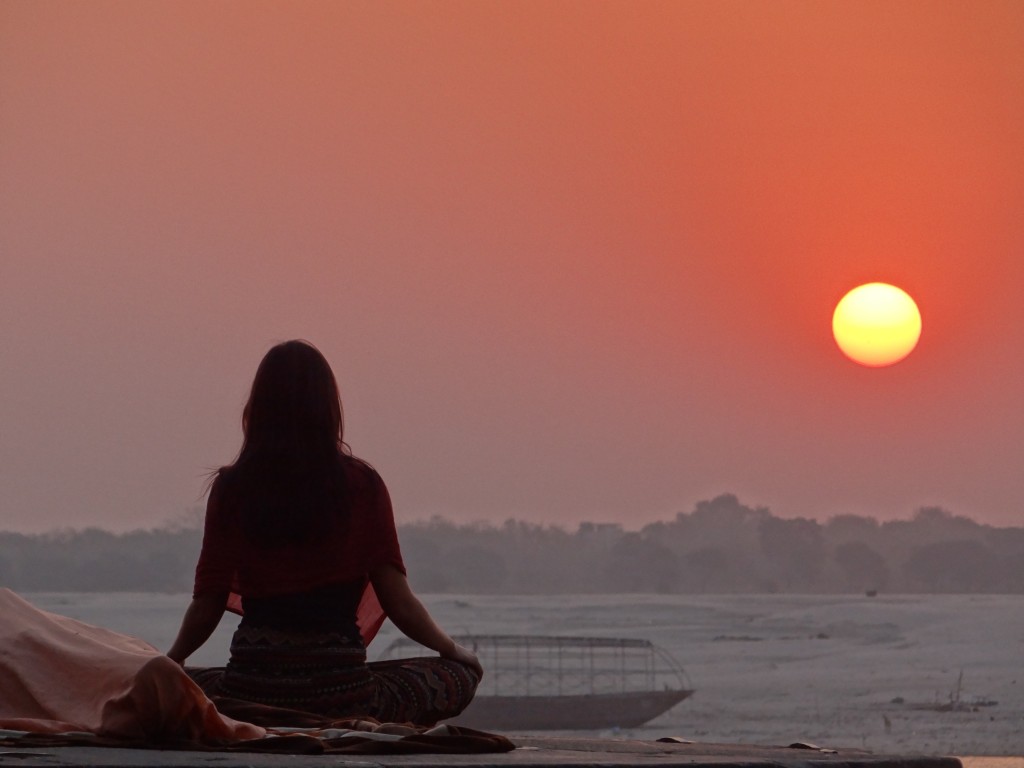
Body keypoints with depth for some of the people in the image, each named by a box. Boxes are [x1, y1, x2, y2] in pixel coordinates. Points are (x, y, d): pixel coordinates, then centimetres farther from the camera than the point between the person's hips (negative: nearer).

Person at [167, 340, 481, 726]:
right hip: (341, 690, -1)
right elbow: (400, 604, 0)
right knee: (462, 675, 19)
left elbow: (206, 607, 2)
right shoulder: (362, 486, -1)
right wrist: (455, 651, 19)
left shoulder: (231, 488, 0)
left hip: (252, 691, 1)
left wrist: (171, 661, 23)